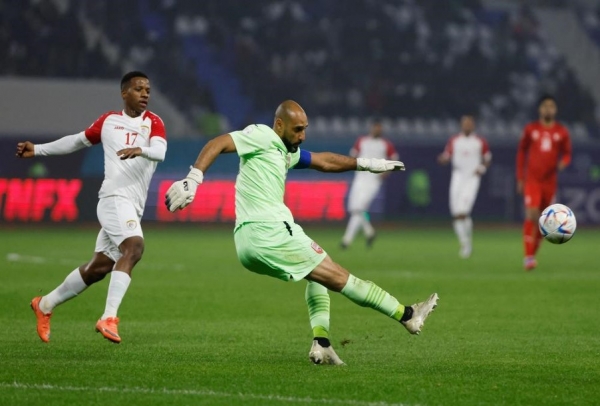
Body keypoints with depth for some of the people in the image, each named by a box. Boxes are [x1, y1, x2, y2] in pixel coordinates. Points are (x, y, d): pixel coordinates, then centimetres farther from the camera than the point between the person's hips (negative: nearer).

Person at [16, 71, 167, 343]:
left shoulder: (153, 122, 10)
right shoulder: (108, 121, 10)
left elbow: (159, 152, -10)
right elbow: (78, 140, 27)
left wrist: (140, 150, -33)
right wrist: (38, 150, 29)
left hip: (132, 207, 4)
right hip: (115, 197, -4)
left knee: (99, 267, 10)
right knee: (134, 247, -28)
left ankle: (45, 305, 30)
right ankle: (109, 318, -35)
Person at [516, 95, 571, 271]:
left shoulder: (562, 132, 5)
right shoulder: (530, 129, 4)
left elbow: (567, 154, 11)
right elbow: (521, 152, 10)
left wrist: (563, 163, -15)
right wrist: (520, 179, 7)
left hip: (550, 181, 2)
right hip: (532, 179, -2)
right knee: (532, 215, -17)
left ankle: (533, 253, 22)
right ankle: (528, 256, -18)